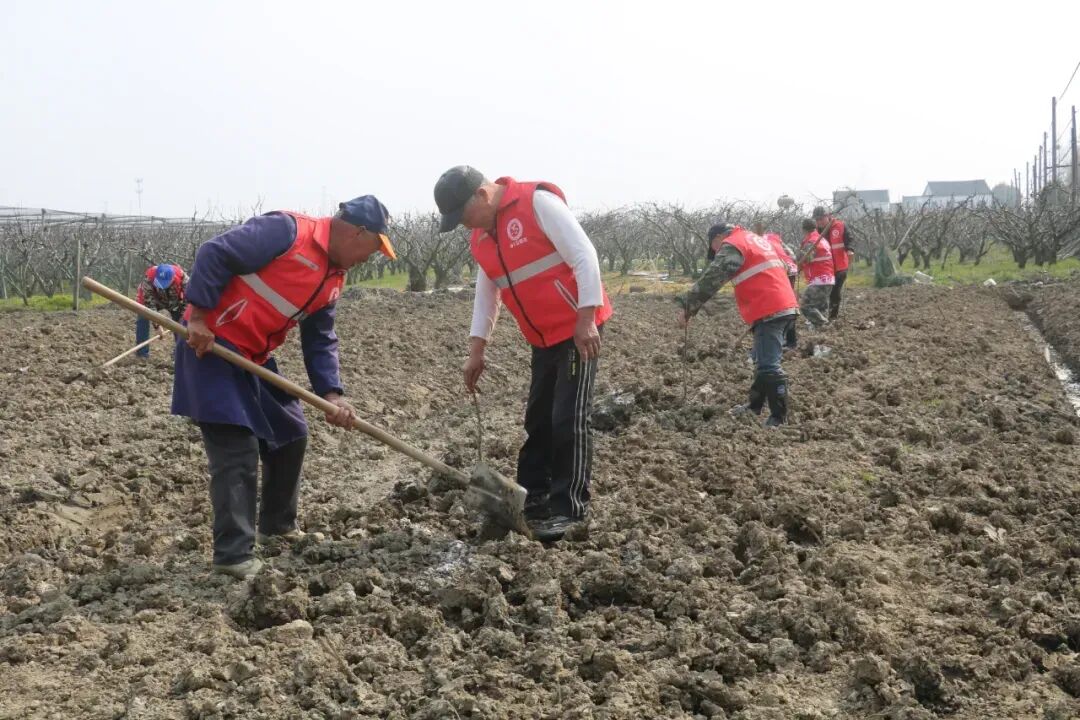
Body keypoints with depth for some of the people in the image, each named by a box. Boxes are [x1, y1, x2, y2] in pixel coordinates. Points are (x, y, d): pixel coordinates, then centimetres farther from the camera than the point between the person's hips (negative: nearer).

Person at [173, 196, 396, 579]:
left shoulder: (333, 279, 10)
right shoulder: (287, 230, -18)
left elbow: (320, 341, 11)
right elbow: (214, 254, -21)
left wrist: (331, 394, -3)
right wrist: (199, 316, -23)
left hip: (255, 356, 10)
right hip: (211, 343, -10)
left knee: (290, 433, 16)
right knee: (237, 448, -13)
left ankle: (278, 526, 33)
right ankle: (233, 555, -9)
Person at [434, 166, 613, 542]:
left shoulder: (538, 202, -16)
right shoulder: (481, 238, 9)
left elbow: (584, 256, -19)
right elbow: (486, 294, 16)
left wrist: (586, 319, -22)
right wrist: (476, 350, 11)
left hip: (577, 329, -8)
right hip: (543, 338, 8)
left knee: (569, 418, -7)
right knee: (538, 419, 12)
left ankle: (569, 510, 0)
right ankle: (532, 499, 22)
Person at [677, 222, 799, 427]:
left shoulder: (733, 245, -4)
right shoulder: (756, 239, 25)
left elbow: (711, 278, -15)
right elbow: (784, 266, 30)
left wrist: (688, 307, -15)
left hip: (770, 312, -10)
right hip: (785, 307, 10)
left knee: (769, 366, -9)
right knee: (763, 361, 21)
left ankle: (779, 418, -8)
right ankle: (755, 405, 32)